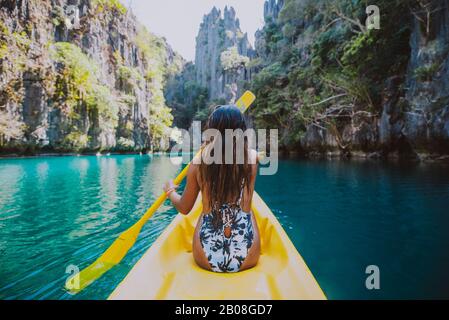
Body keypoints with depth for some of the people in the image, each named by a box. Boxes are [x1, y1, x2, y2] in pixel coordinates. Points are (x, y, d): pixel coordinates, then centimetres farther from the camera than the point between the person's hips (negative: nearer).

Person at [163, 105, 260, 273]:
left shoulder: (198, 163, -8)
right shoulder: (252, 158, -7)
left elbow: (184, 208, 5)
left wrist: (170, 191, 25)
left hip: (205, 260, 1)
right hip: (247, 259, 0)